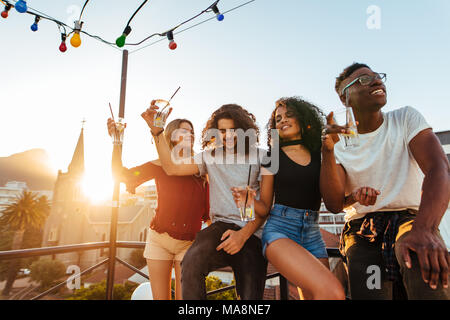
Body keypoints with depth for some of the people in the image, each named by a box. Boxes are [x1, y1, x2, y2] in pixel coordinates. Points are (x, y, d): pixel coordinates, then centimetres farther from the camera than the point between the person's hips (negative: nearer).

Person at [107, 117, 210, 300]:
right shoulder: (161, 165, 0)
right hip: (159, 239, 0)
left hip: (189, 243, 0)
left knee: (184, 296, -1)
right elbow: (122, 175, -7)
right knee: (160, 298, 7)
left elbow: (207, 211, 7)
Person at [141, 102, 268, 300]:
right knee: (191, 262, -29)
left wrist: (244, 234, -14)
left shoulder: (259, 159, 4)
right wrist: (156, 131, 0)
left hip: (252, 233, 0)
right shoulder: (210, 157, 14)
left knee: (250, 295, -6)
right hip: (222, 227, 1)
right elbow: (172, 168, 4)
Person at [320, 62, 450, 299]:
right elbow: (334, 205, -8)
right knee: (369, 292, -23)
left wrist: (424, 228, -34)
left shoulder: (406, 118, 2)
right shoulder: (339, 143, 2)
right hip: (362, 230, 1)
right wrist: (328, 151, -22)